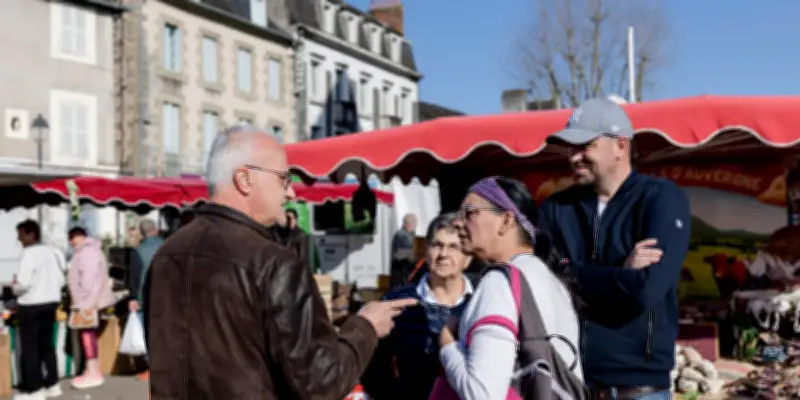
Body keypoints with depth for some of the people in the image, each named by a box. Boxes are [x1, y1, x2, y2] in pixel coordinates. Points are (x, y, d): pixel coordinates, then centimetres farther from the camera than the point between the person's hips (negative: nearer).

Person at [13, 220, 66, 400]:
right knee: (47, 344, 16)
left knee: (29, 348, 2)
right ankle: (52, 384, 22)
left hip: (31, 305, -8)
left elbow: (23, 282, -22)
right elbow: (60, 280, 10)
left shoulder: (29, 253, -16)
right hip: (51, 303, 8)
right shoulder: (52, 252, 8)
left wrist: (14, 287, -2)